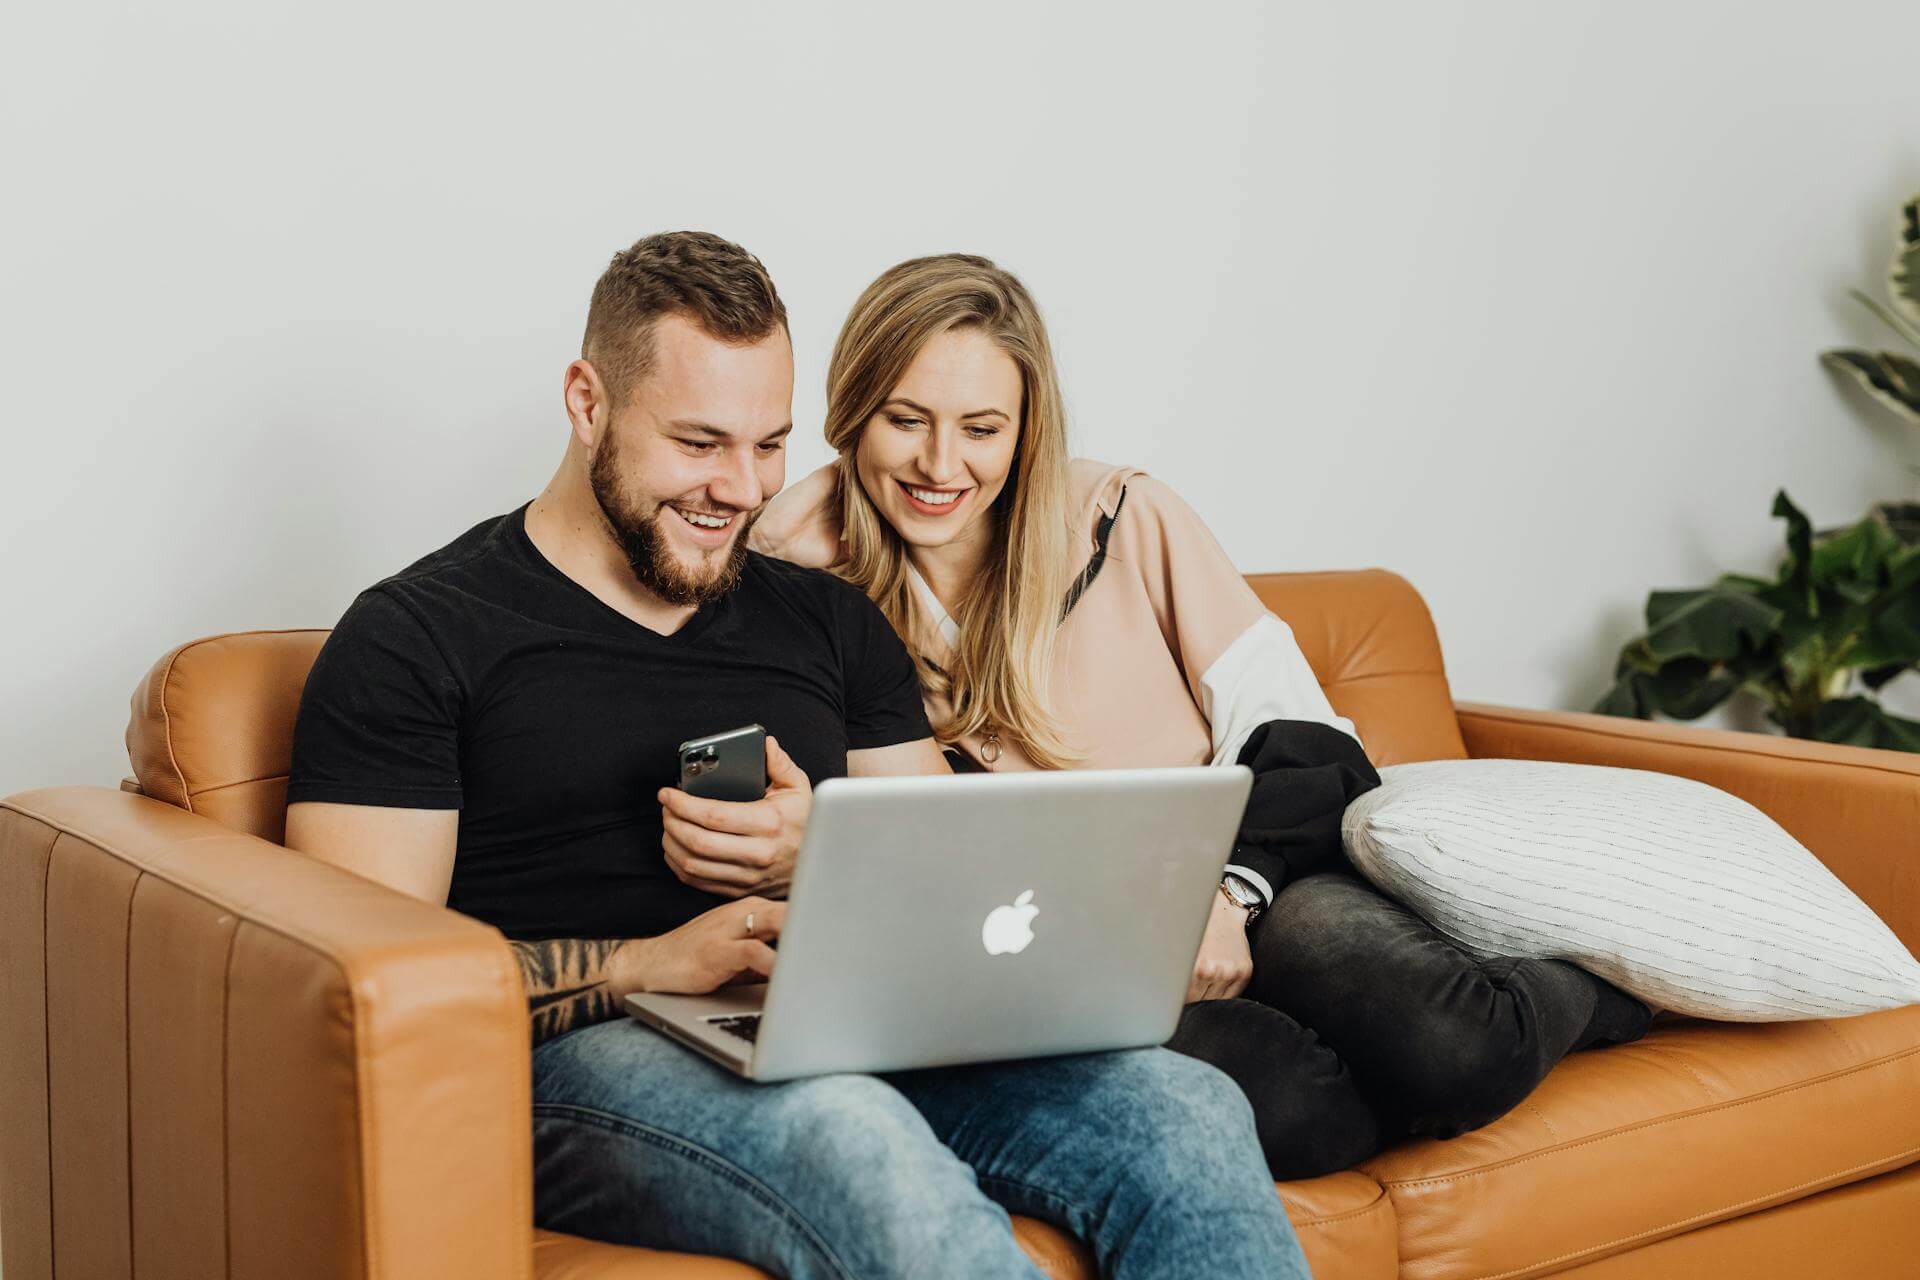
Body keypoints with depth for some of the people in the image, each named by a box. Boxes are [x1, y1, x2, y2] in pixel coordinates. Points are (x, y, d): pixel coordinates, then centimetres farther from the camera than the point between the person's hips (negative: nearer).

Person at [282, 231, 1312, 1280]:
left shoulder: (828, 623, 22)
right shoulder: (413, 637, 6)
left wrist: (816, 859, -2)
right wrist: (651, 962, -15)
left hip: (855, 1041, 5)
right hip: (587, 1059, -4)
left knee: (1191, 1113, -23)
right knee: (862, 1148, -39)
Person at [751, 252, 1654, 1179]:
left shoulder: (1127, 520, 3)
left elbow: (1297, 736, 1)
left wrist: (1226, 888, -17)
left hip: (1259, 883, 1)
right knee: (1273, 1102, -34)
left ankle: (1583, 987, 4)